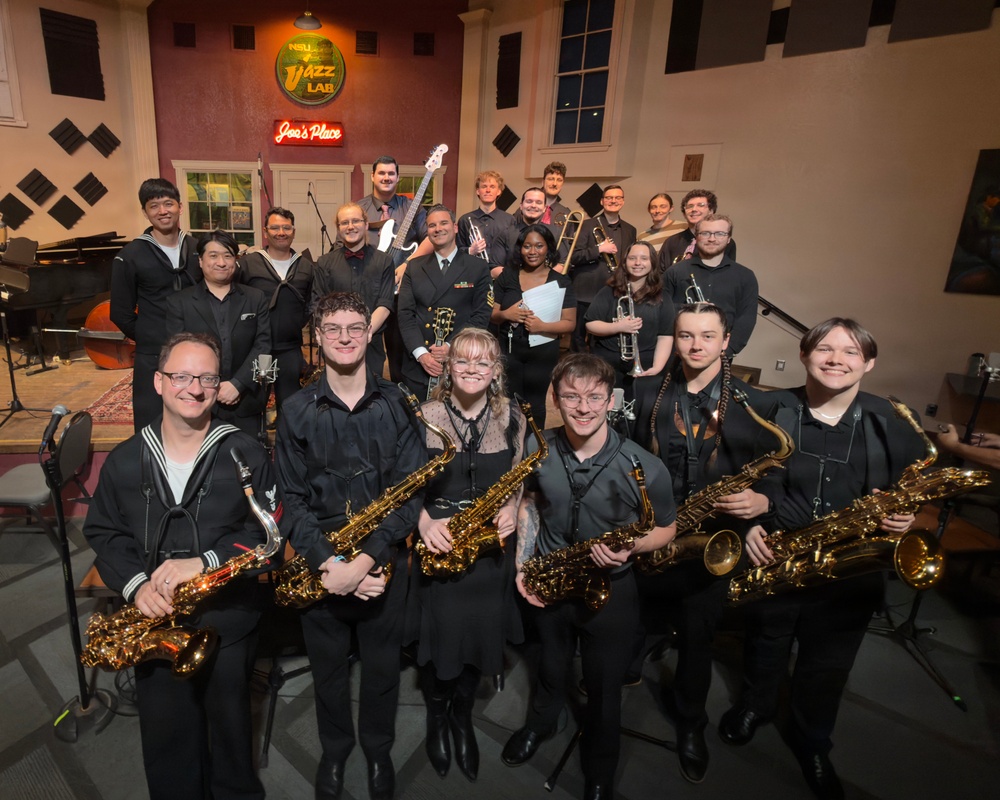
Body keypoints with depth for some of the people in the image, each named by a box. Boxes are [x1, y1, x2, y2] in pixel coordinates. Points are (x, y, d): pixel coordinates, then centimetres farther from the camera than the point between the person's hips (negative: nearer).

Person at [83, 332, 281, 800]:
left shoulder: (245, 453, -8)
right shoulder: (124, 461, 1)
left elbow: (268, 530, -9)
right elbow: (103, 532, 6)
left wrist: (204, 562, -21)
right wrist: (135, 584, -11)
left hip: (228, 620, -2)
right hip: (154, 620, 2)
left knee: (230, 730, 15)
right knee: (166, 738, 16)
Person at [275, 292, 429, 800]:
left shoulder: (396, 405, -6)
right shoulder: (297, 411, -3)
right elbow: (292, 498, -5)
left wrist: (367, 558, -20)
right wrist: (327, 562, -17)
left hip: (384, 558, 0)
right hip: (321, 562, 1)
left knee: (382, 663, 16)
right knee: (328, 664, 18)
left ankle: (378, 749, 44)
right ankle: (334, 750, 46)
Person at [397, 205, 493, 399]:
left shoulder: (478, 267, 4)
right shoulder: (414, 267, 11)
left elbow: (481, 315, -2)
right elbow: (405, 314, 3)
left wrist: (451, 346, -14)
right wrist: (421, 353, -11)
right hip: (417, 364, 2)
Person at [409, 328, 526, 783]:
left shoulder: (510, 418, 1)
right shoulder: (424, 417, -7)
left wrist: (512, 508, -10)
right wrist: (423, 519, -19)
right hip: (438, 543, -2)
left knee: (482, 631, 12)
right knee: (441, 632, 6)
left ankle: (463, 717, 41)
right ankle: (436, 715, 39)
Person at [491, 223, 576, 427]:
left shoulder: (561, 282, -2)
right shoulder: (507, 276, 3)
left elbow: (570, 323, -5)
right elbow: (491, 316, 5)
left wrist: (543, 326, -22)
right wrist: (505, 314, -18)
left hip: (542, 354, -1)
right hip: (508, 351, 1)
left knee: (535, 405, 6)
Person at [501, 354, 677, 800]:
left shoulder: (644, 467, -23)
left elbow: (666, 530, -7)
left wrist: (629, 547, -27)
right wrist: (522, 564, -5)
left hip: (610, 590, -2)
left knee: (604, 688, 17)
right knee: (551, 666, 27)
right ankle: (540, 723, 60)